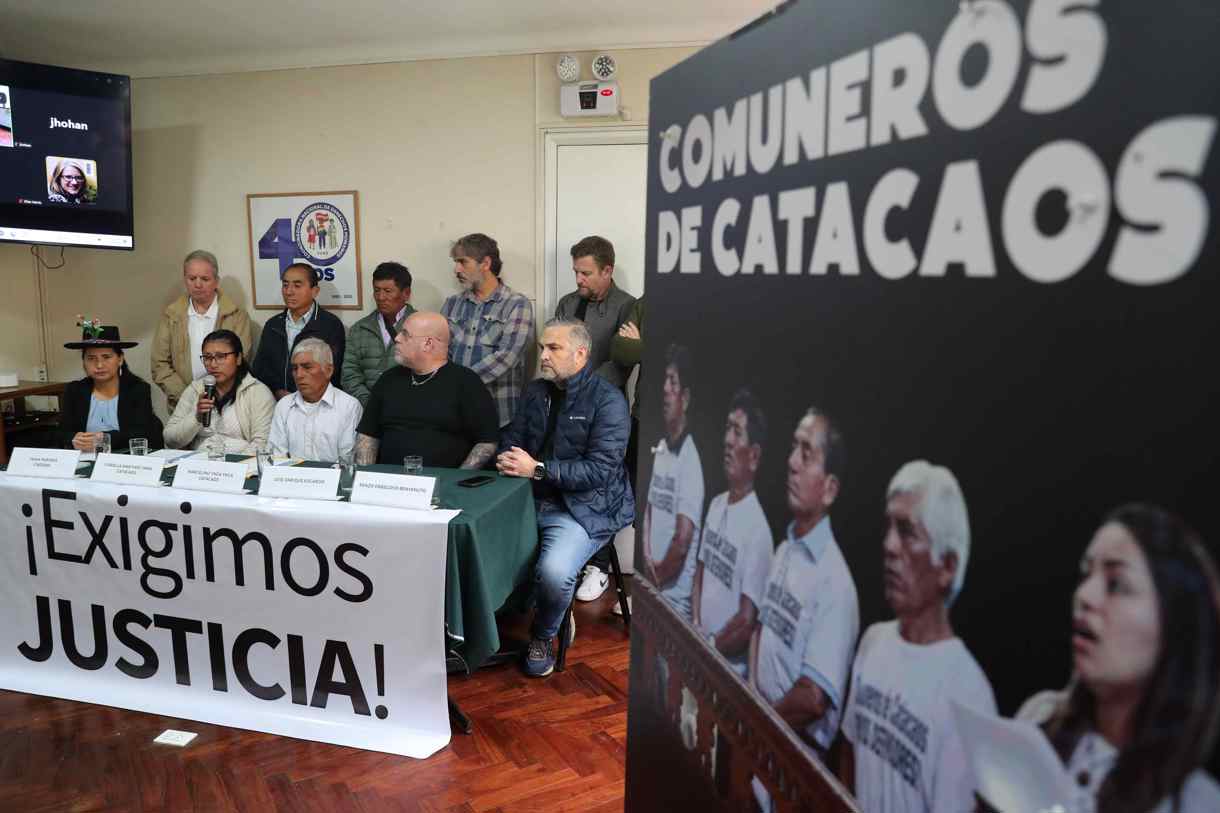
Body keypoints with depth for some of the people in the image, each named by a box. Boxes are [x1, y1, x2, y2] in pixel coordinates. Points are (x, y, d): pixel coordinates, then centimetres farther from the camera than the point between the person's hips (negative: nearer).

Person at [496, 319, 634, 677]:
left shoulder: (607, 400, -10)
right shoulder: (536, 392, 12)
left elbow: (600, 470, -18)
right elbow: (511, 439, 18)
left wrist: (537, 469, -21)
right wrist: (507, 458, -7)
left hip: (584, 507, -6)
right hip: (529, 499, 6)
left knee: (554, 571, -30)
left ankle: (543, 637, 3)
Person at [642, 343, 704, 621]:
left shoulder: (690, 459, -19)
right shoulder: (660, 449, 7)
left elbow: (683, 540, -22)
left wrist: (659, 575, -9)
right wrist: (648, 562, 1)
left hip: (676, 596, -7)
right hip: (651, 587, 7)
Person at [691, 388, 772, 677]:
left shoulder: (758, 529, -17)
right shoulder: (716, 504, 6)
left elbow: (747, 623, -17)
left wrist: (711, 645, -7)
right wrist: (695, 628, -1)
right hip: (701, 651, 6)